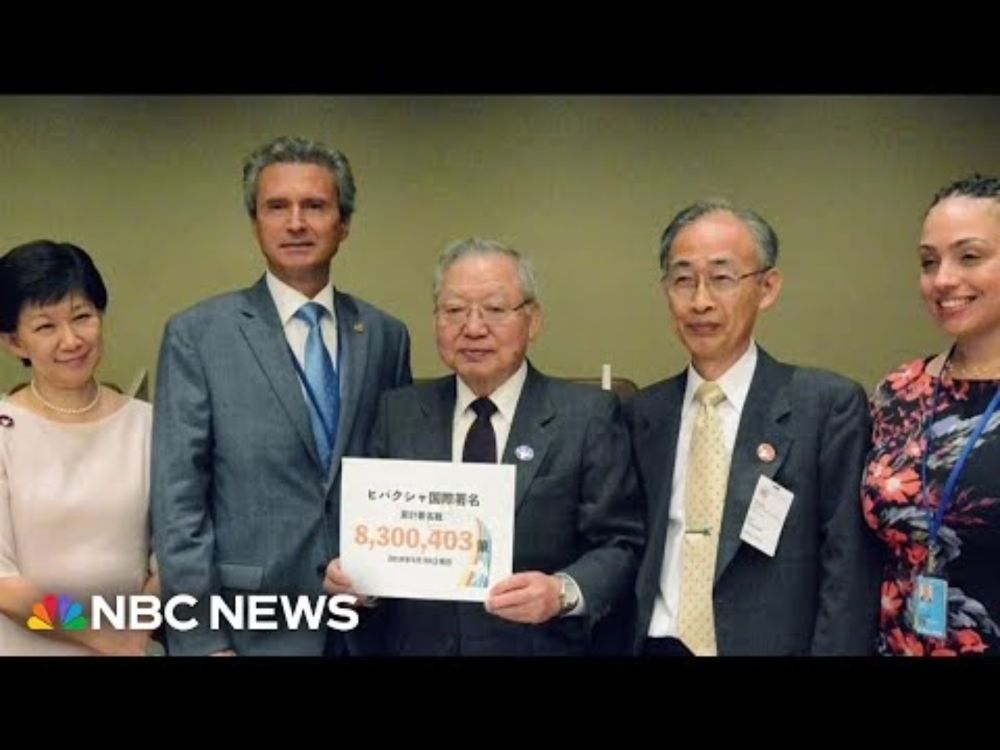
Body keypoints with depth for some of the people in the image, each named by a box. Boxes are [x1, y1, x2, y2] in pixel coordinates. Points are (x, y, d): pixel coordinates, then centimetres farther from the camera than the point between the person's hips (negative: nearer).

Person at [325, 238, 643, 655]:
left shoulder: (589, 416, -6)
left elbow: (622, 545, -9)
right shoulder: (398, 413, 3)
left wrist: (564, 592, -26)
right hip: (416, 644, 3)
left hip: (539, 644, -2)